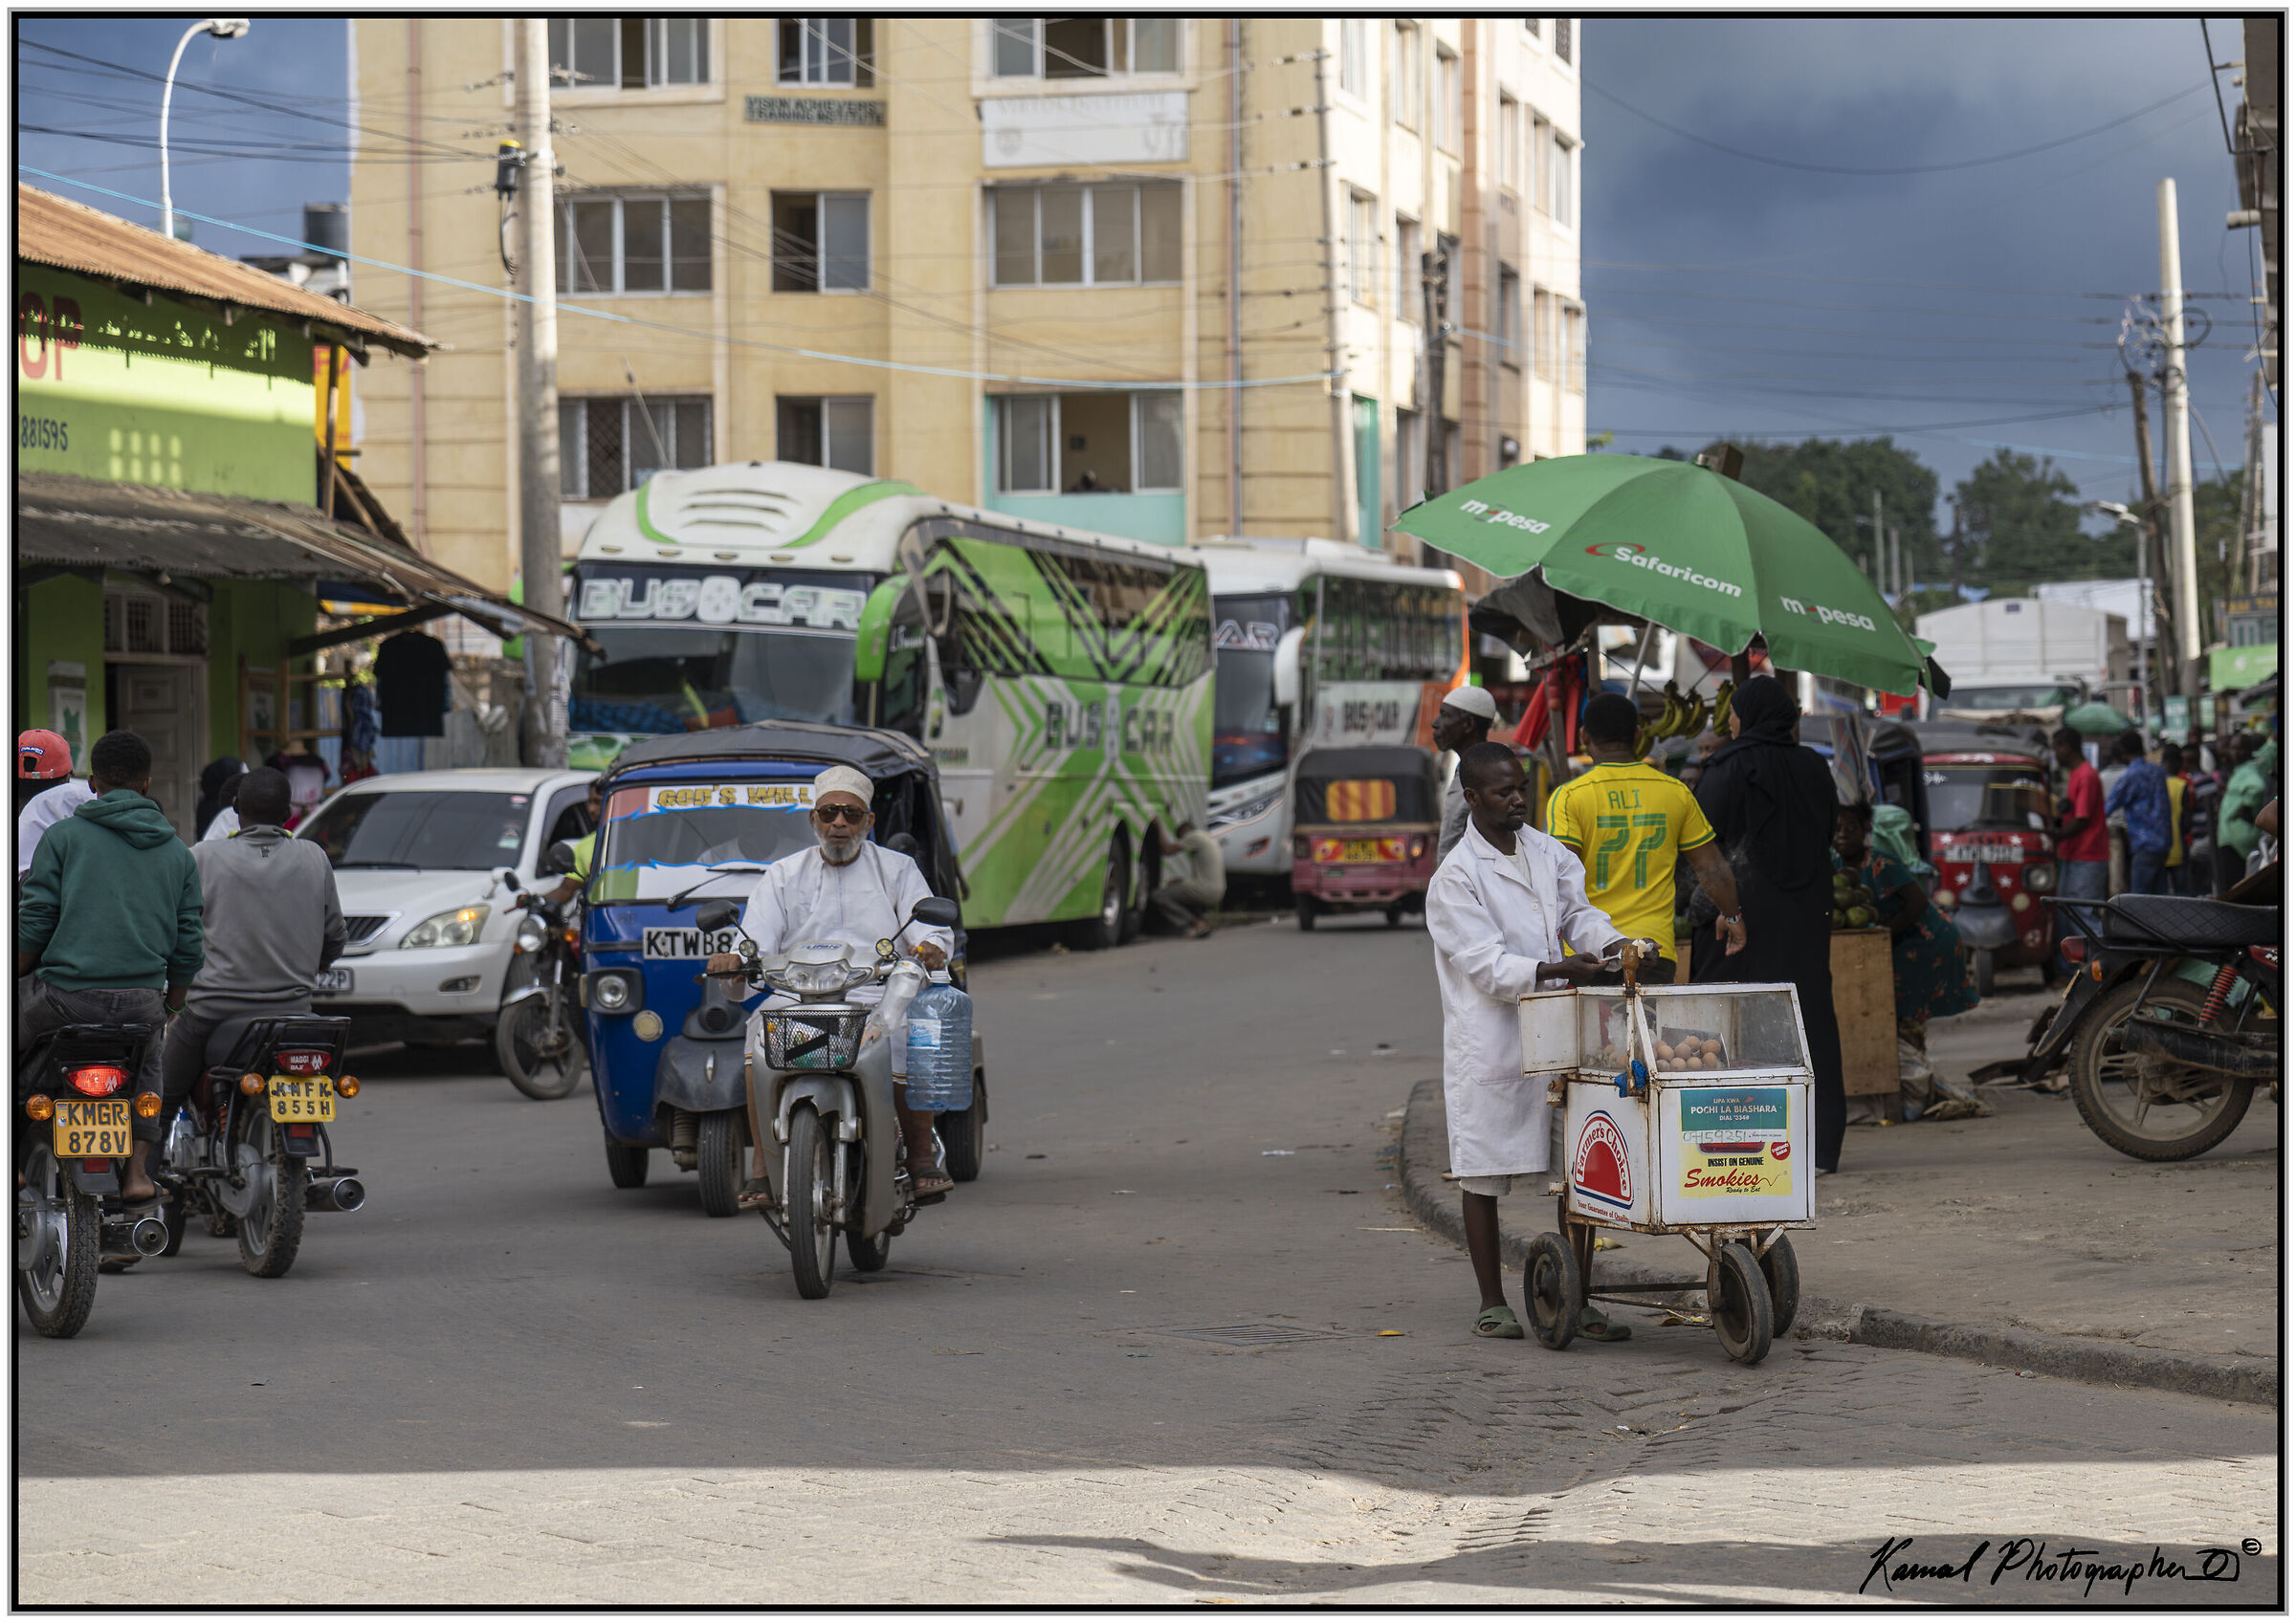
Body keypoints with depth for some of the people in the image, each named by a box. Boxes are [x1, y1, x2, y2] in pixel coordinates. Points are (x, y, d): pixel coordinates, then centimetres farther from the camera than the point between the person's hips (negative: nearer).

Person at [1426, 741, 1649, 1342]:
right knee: (1483, 1175, 2)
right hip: (1489, 1040, -6)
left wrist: (1616, 944, -11)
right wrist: (1555, 970, -27)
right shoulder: (1456, 876, -9)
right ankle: (1492, 1303, 13)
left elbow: (1578, 913, 11)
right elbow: (1485, 964, -15)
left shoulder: (1549, 853, 11)